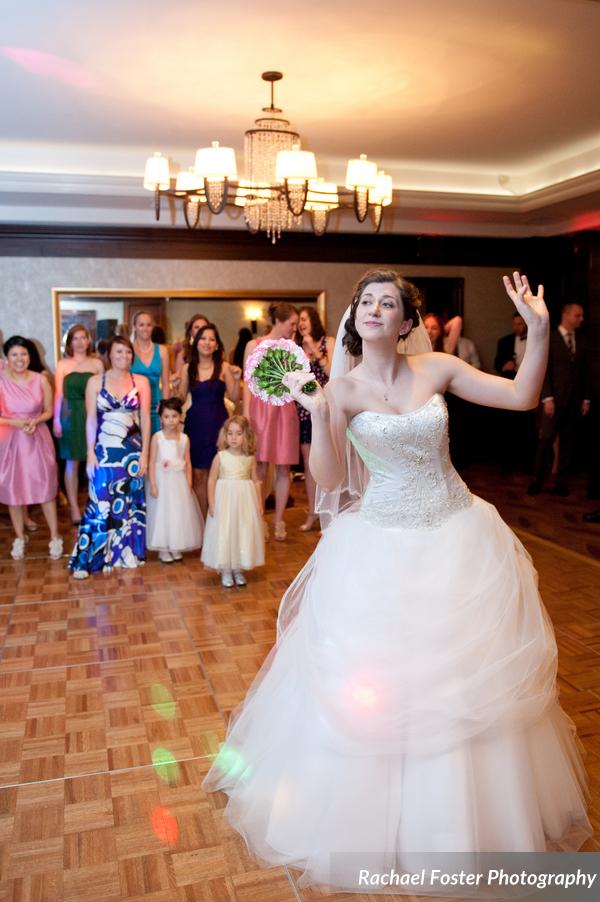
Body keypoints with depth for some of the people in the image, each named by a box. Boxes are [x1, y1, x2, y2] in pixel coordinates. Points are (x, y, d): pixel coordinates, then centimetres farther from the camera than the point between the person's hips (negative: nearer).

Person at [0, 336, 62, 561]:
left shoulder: (41, 380, -4)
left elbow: (49, 411, 5)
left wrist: (35, 421, -14)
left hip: (38, 440, 0)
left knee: (46, 487, 4)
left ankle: (55, 537, 16)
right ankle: (19, 538, 25)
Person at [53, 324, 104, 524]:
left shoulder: (97, 363, 5)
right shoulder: (63, 364, 3)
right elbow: (59, 394, 1)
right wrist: (56, 420, -5)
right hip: (71, 415, -1)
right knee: (72, 463, 3)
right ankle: (74, 508, 11)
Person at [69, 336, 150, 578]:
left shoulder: (141, 381, 2)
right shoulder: (95, 381, 0)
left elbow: (145, 419, 1)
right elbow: (91, 420, -1)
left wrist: (144, 453, -4)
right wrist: (90, 453, -6)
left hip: (133, 450, 1)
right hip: (104, 450, -1)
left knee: (129, 503, 7)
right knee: (101, 503, -2)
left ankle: (124, 554, 20)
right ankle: (87, 558, 6)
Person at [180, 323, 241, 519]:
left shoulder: (224, 367, 0)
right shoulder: (187, 368, 6)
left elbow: (235, 398, -1)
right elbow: (181, 397, 11)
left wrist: (237, 379, -15)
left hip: (217, 423, -2)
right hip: (195, 424, 2)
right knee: (198, 474, 2)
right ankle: (202, 520, 14)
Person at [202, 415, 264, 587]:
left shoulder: (250, 458, -1)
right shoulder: (220, 457, -6)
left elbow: (255, 481, 5)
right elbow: (212, 480, -4)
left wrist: (259, 502, 1)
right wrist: (211, 503, -8)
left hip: (245, 500, 2)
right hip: (224, 499, -2)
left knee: (244, 533, 8)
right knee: (224, 533, 2)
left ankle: (238, 569, 23)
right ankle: (225, 570, 16)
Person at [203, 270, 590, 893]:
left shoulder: (437, 369, -3)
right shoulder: (342, 391, -7)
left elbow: (522, 397, -4)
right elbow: (329, 481, -13)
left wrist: (539, 331, -14)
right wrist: (317, 414, -25)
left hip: (459, 538, 2)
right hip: (383, 547, -2)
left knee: (470, 681, 13)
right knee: (375, 682, 8)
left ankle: (465, 813, 40)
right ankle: (373, 809, 37)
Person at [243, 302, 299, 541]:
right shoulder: (254, 345, 4)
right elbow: (248, 382, 0)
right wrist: (246, 414, -8)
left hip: (285, 411, 3)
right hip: (261, 408, -3)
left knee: (283, 468, 3)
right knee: (260, 468, -2)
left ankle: (278, 519, 13)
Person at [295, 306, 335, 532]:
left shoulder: (328, 342, 3)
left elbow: (332, 372, -9)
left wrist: (315, 350, -11)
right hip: (303, 408, 4)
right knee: (308, 462, 6)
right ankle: (311, 513, 14)